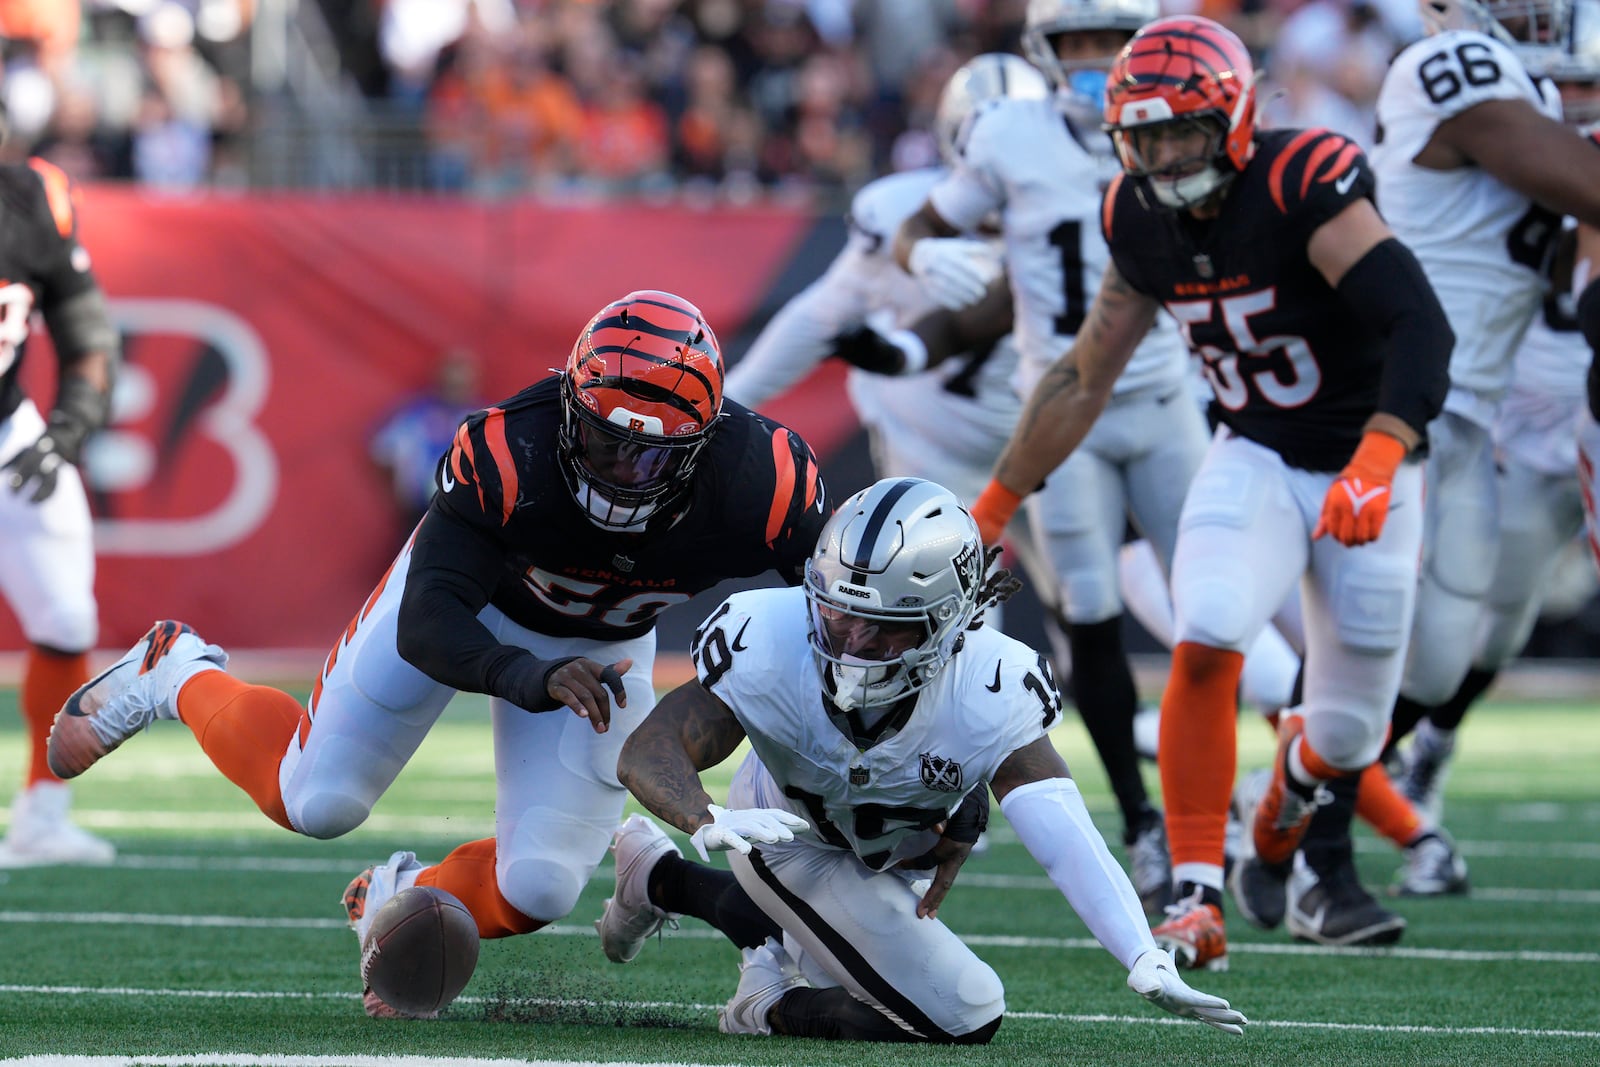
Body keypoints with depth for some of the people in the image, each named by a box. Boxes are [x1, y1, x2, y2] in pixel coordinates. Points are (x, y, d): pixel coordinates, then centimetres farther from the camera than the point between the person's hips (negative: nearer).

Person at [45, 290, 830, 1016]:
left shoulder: (763, 483, -36)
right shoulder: (508, 455, -41)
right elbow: (427, 628, -42)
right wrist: (530, 678, -60)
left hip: (602, 646, 2)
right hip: (471, 589, -2)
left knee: (538, 889, -7)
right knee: (315, 802, 4)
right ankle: (179, 678, 34)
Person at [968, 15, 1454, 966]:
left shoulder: (1305, 189, -24)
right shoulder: (1142, 224, -4)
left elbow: (1421, 326, -34)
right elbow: (1083, 379, 10)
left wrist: (1378, 462, -48)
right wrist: (990, 513, 14)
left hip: (1367, 468, -3)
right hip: (1256, 459, 3)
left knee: (1347, 733, 3)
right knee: (1207, 641, -26)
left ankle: (1287, 840, 39)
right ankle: (1198, 902, -21)